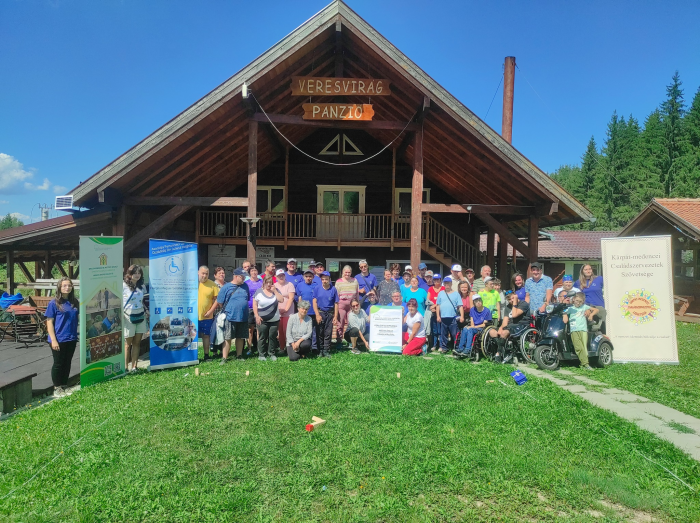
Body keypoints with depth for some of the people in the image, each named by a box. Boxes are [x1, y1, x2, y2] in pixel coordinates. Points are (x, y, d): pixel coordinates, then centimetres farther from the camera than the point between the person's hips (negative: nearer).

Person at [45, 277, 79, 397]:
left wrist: (76, 335, 8)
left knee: (67, 364, 12)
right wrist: (53, 340, -14)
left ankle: (64, 388, 24)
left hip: (71, 339, 5)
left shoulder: (75, 303, 6)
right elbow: (49, 322, -8)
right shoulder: (54, 303, -7)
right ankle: (57, 389, 17)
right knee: (58, 364, 5)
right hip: (59, 340, -5)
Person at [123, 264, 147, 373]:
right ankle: (125, 367, 7)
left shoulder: (141, 286, 12)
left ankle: (134, 366, 11)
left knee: (137, 343, 6)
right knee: (128, 343, 0)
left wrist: (146, 311, 10)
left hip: (140, 316, 5)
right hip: (128, 317, -5)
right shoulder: (123, 286, -5)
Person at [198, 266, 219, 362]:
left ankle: (206, 355, 20)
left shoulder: (212, 284, -1)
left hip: (207, 316, 0)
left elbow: (216, 299, 1)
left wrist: (210, 311, -8)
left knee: (206, 335, 10)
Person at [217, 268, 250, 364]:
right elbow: (219, 302, -1)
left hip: (243, 317, 4)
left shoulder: (245, 286, 8)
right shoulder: (226, 287, -5)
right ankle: (224, 358, 6)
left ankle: (239, 356, 24)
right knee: (228, 338, 0)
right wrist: (227, 310, 5)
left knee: (240, 338, 12)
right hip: (230, 317, -4)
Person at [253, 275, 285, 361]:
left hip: (274, 320, 2)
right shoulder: (259, 291, 1)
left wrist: (274, 291, -10)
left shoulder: (276, 290, 6)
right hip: (262, 320, -2)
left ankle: (272, 354, 17)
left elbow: (281, 300, -6)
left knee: (272, 337, 6)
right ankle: (261, 354, 14)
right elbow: (254, 304, 0)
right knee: (262, 337, 4)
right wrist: (257, 316, -8)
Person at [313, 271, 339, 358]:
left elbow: (336, 304, 2)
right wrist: (317, 315, -9)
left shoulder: (333, 290, 1)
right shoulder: (317, 289, 1)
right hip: (320, 312, 0)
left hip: (330, 313, 0)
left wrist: (335, 317, -3)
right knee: (319, 333, 4)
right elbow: (314, 302, -1)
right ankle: (320, 350, 14)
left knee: (328, 333, 2)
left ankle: (326, 351, 8)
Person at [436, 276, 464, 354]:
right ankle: (443, 348, 17)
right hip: (443, 318, 2)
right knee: (443, 334, 7)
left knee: (455, 334, -2)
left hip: (453, 318, -2)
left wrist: (462, 316, -7)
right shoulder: (441, 293, 11)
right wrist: (438, 316, 3)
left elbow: (460, 306, 2)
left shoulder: (456, 293, 6)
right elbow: (438, 305, 10)